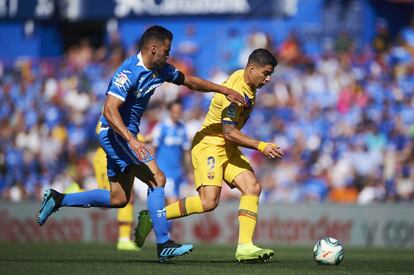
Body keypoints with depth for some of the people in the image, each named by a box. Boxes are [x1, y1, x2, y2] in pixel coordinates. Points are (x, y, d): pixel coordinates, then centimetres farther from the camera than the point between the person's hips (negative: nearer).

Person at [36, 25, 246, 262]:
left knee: (119, 199, 12)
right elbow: (110, 111, -29)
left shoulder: (160, 70, 5)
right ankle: (164, 245, -17)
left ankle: (58, 199, 21)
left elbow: (189, 81, 20)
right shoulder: (129, 72, -22)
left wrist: (225, 90, 15)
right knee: (157, 179, -17)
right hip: (115, 133, -10)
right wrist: (132, 140, -38)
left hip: (126, 134, 10)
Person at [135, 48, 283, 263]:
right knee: (208, 201, -21)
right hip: (209, 144, -10)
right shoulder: (236, 91, -24)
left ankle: (245, 247, -13)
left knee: (253, 187, -8)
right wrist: (261, 146, -28)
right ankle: (152, 218, -6)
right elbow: (229, 132, -25)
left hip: (227, 148, 10)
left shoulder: (245, 80, 6)